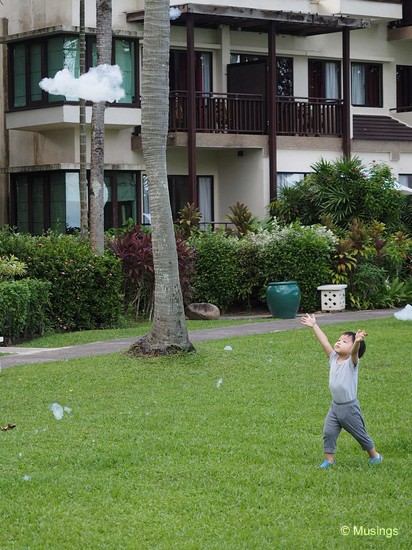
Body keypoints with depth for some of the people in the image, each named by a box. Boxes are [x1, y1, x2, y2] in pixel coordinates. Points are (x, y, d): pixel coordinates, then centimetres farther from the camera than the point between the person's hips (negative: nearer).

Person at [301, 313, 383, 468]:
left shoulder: (352, 362, -15)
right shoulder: (334, 358, 2)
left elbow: (354, 351, -37)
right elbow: (325, 342, 5)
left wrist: (357, 342, -59)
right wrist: (314, 326, 7)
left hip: (349, 407, -6)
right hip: (335, 406, 6)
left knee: (360, 434, 10)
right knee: (328, 433, -1)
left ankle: (374, 455, 30)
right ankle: (329, 459, 12)